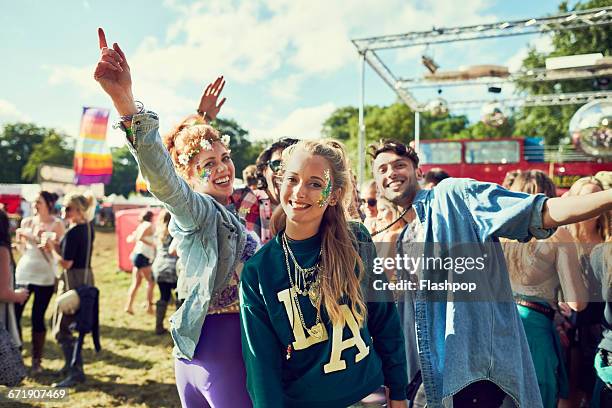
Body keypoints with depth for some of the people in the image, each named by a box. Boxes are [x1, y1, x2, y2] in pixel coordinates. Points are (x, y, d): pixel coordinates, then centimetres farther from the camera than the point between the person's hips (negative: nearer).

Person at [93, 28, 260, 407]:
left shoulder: (224, 211, 10)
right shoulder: (197, 209, -14)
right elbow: (161, 175, -34)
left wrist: (207, 119, 25)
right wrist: (125, 100, -46)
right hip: (221, 347, -9)